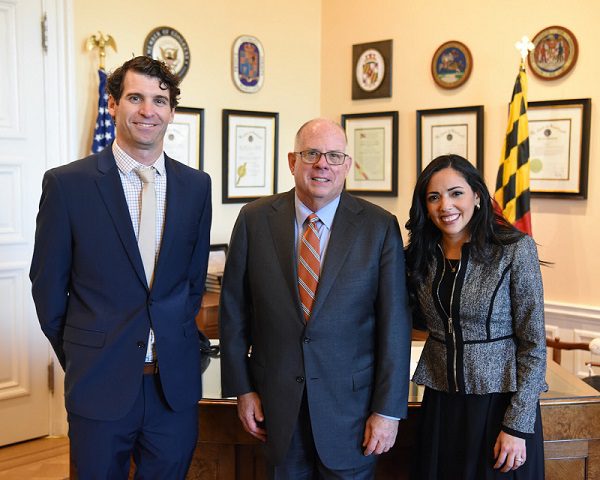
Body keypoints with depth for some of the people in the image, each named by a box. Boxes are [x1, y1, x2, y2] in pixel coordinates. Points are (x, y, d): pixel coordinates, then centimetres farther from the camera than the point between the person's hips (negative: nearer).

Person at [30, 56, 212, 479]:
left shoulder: (196, 185, 3)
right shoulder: (67, 183, -7)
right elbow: (48, 285, 0)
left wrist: (175, 343, 11)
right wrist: (79, 359, 5)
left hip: (177, 381, 3)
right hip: (101, 382, -2)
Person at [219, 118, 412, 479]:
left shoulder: (380, 227, -7)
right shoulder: (254, 220, -2)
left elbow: (395, 322, -6)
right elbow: (234, 309, 3)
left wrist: (388, 410, -7)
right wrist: (242, 388, 2)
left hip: (351, 402, -1)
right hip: (277, 403, 2)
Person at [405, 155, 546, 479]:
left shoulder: (516, 250, -12)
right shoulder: (424, 255, 2)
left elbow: (534, 344, -11)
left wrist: (518, 426, -13)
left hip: (500, 403, -4)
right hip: (440, 404, 5)